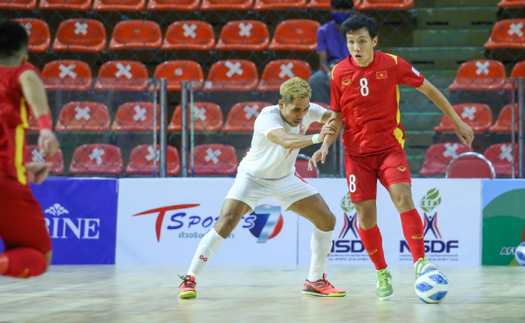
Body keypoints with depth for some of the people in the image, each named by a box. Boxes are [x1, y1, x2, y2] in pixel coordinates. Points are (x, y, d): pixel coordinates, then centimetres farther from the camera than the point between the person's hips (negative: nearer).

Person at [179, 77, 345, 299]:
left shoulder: (307, 111, -16)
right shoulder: (267, 118, -34)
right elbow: (286, 140, -52)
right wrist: (315, 138, -68)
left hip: (285, 178, 5)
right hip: (253, 177, -5)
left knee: (327, 220, -5)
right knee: (225, 224, -23)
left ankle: (315, 281, 10)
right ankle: (189, 279, -9)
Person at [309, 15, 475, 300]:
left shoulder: (392, 65, -7)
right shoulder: (339, 73, -2)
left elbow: (428, 89, 5)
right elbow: (337, 117, 9)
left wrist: (457, 122, 8)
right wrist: (325, 145, -8)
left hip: (390, 146, -2)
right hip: (356, 153, 2)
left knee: (403, 199, -23)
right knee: (365, 215, -1)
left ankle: (420, 261, -19)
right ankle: (382, 274, 16)